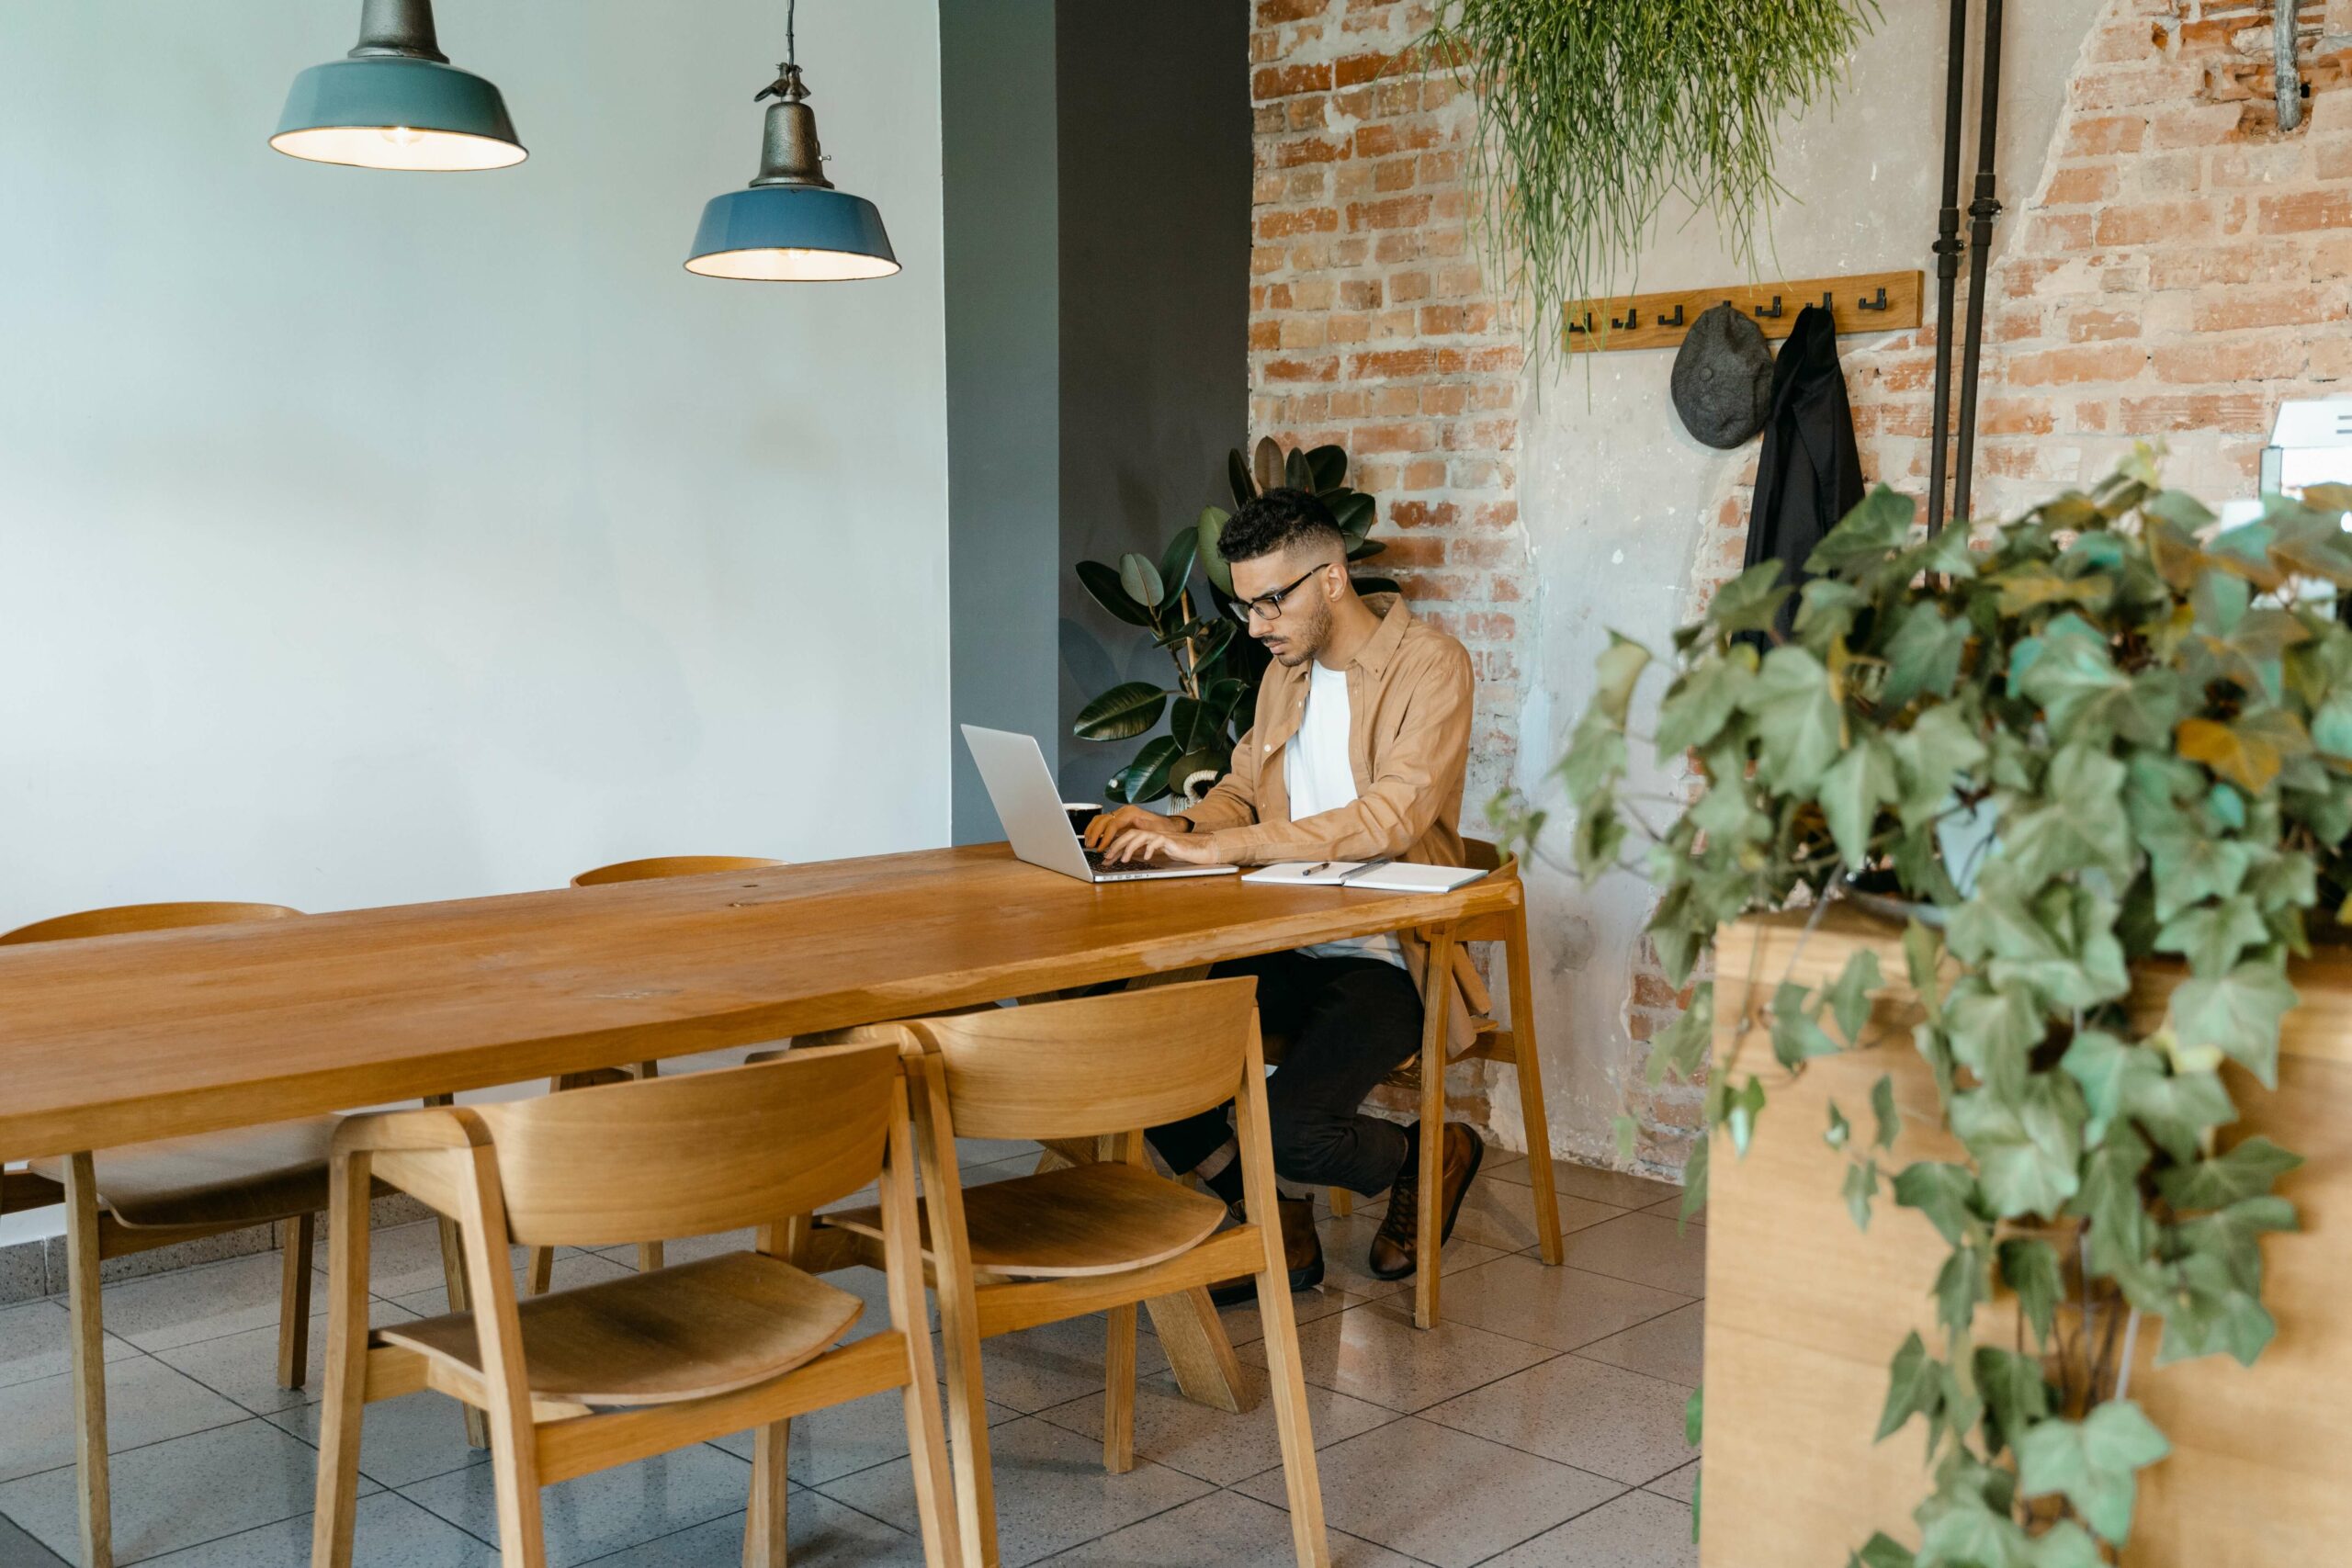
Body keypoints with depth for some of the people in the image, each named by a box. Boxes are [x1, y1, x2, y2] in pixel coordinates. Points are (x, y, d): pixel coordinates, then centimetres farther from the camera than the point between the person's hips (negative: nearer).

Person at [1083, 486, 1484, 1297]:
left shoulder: (1430, 665, -10)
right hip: (1285, 949, 7)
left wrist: (1218, 845, -29)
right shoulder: (1286, 670, 14)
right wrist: (1174, 828, -5)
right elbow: (1241, 793, 20)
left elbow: (1393, 816, -24)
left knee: (1290, 1127, -29)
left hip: (1383, 960, -7)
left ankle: (1428, 1153, 8)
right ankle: (1278, 1223, 3)